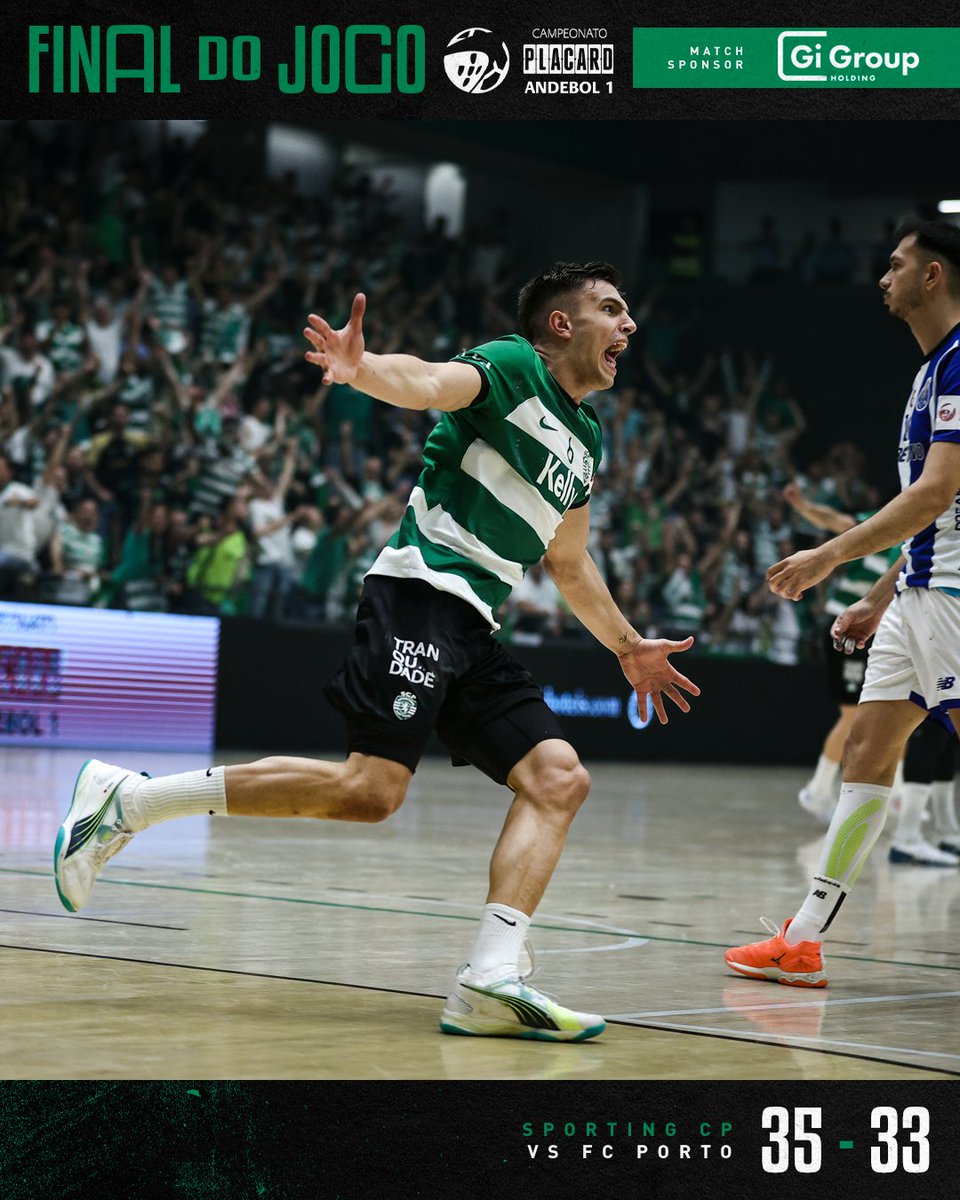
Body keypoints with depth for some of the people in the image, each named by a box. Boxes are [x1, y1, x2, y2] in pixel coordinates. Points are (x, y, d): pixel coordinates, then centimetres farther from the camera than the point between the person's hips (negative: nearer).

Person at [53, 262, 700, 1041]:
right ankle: (126, 800, -14)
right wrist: (363, 369, -43)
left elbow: (570, 566, 37)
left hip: (471, 628, 9)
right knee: (372, 788, -21)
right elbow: (428, 383, -22)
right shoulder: (510, 368, 0)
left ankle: (490, 981, -16)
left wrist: (629, 647, 40)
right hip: (421, 591, -9)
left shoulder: (586, 439, 25)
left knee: (559, 779, -7)